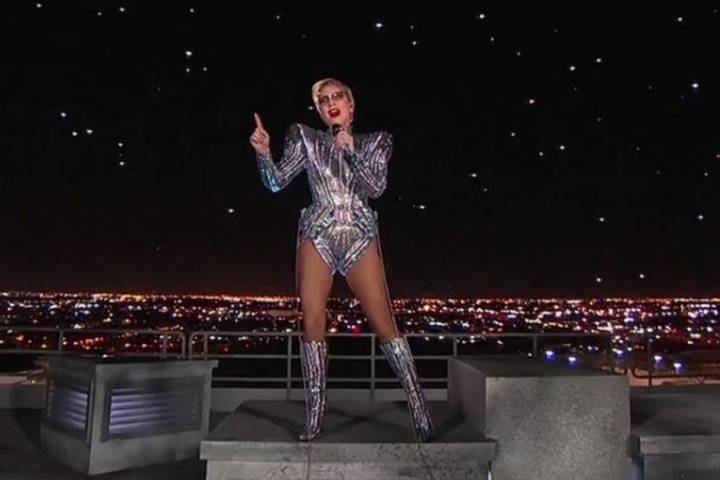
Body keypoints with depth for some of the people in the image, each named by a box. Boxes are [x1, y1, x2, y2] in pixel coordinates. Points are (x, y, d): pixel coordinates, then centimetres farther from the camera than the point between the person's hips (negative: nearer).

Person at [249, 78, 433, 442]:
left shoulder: (375, 142, 13)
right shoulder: (306, 139, 12)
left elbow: (376, 187, -1)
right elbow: (276, 181, 6)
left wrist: (352, 152, -11)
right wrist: (263, 152, -11)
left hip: (360, 238, 0)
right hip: (317, 236, 1)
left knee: (383, 323, -6)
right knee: (312, 323, -3)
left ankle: (419, 409, 4)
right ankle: (313, 419, 7)